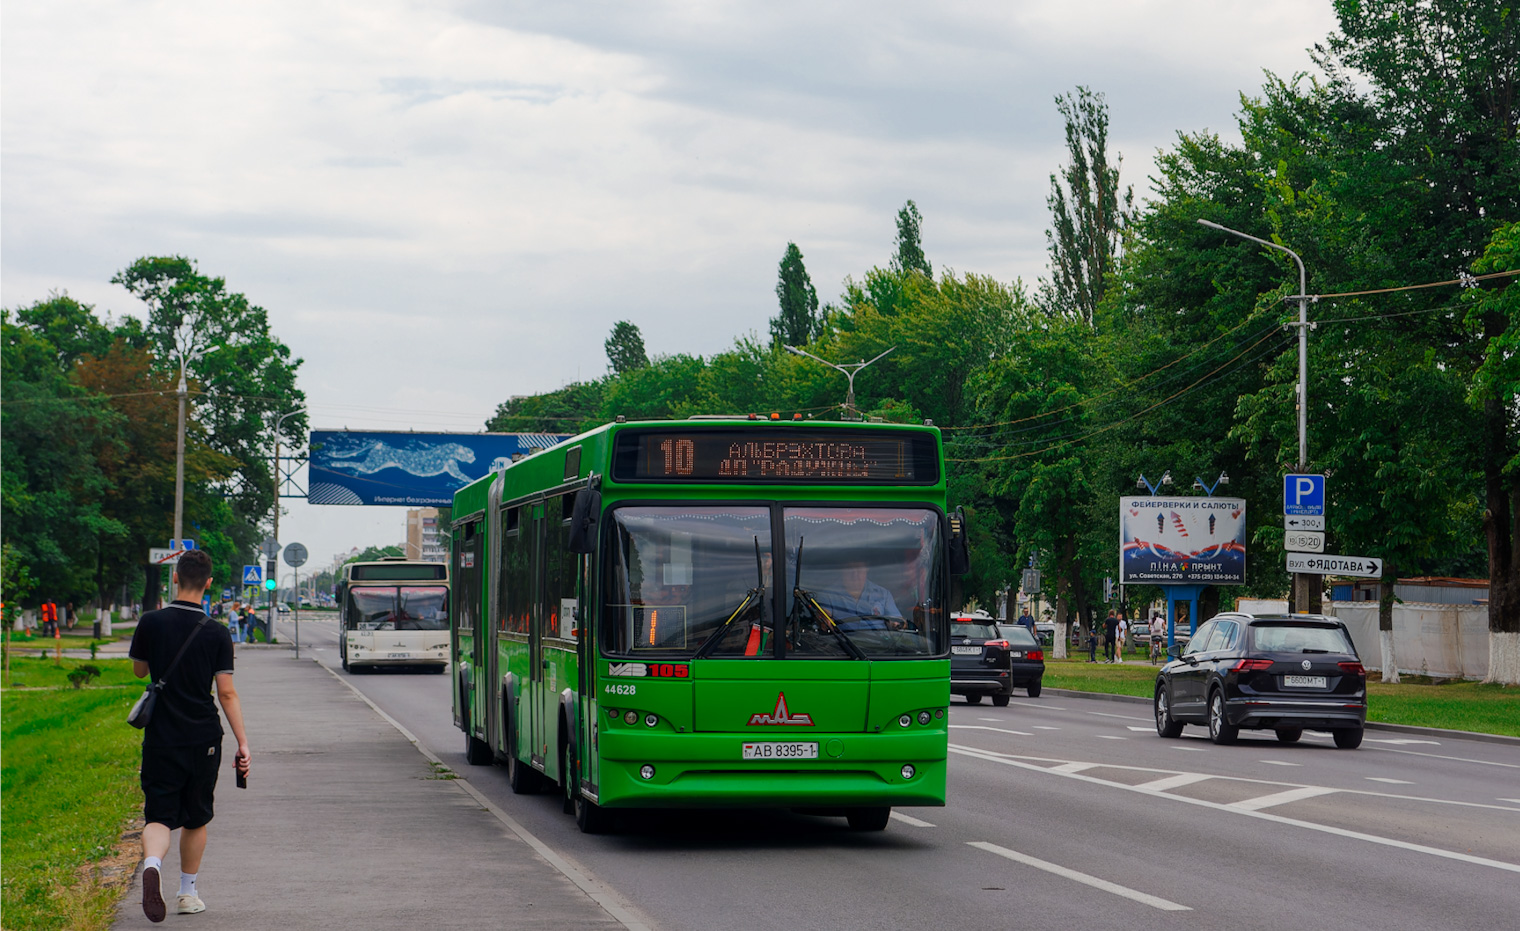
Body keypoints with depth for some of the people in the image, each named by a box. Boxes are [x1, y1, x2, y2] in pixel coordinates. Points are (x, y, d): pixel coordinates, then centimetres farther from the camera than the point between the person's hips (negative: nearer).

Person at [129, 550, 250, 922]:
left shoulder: (151, 623, -5)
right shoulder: (217, 634, -7)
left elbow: (139, 670, 11)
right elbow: (227, 692, -9)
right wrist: (243, 743, -5)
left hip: (160, 740, 0)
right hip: (203, 739, 0)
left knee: (159, 818, 0)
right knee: (196, 819, 17)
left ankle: (152, 864, -31)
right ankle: (188, 893, 25)